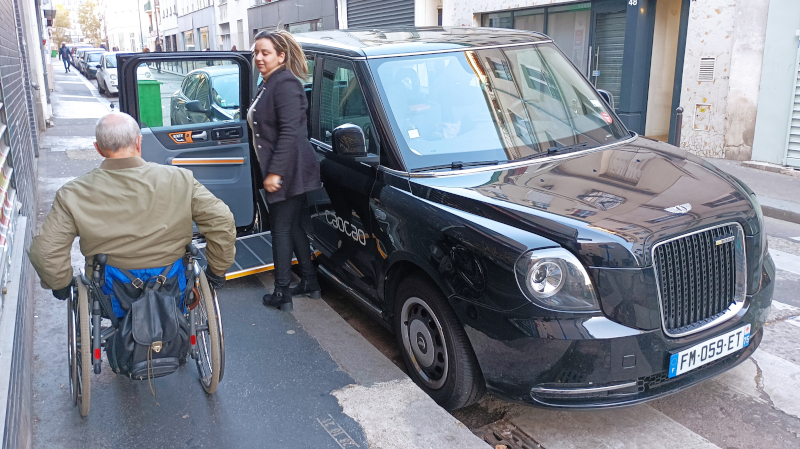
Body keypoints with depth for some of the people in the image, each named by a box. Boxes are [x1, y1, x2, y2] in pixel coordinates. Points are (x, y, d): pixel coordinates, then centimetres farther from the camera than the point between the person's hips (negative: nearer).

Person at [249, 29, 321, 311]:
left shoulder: (285, 83, -15)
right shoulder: (269, 85, 17)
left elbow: (289, 133, -24)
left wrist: (275, 172, -25)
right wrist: (269, 171, 20)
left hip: (287, 173, -10)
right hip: (277, 171, 10)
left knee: (281, 228, -2)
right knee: (294, 226, 15)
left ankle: (281, 293, 8)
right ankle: (310, 282, 26)